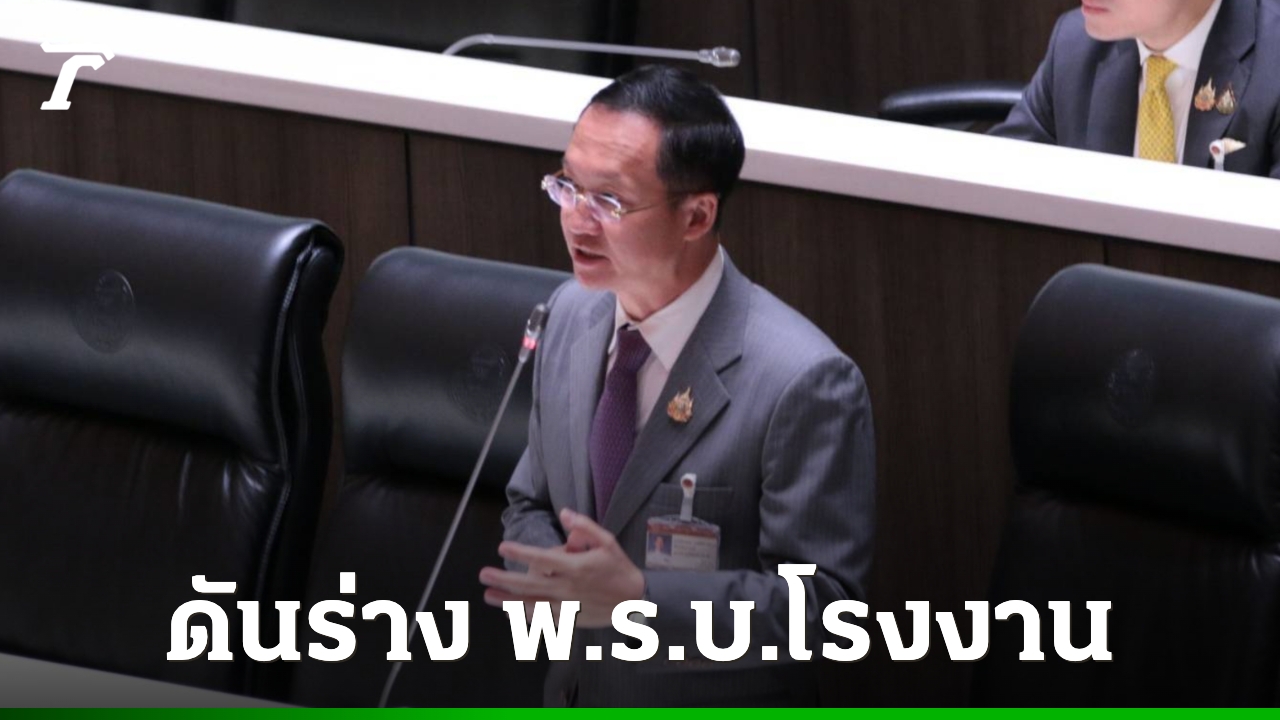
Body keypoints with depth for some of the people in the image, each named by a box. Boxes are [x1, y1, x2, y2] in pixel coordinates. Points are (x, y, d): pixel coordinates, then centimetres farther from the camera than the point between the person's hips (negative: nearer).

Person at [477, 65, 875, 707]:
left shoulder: (803, 383, -16)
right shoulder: (574, 313, 5)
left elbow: (820, 602, -15)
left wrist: (637, 598, -24)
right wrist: (552, 575, -7)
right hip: (572, 699, 5)